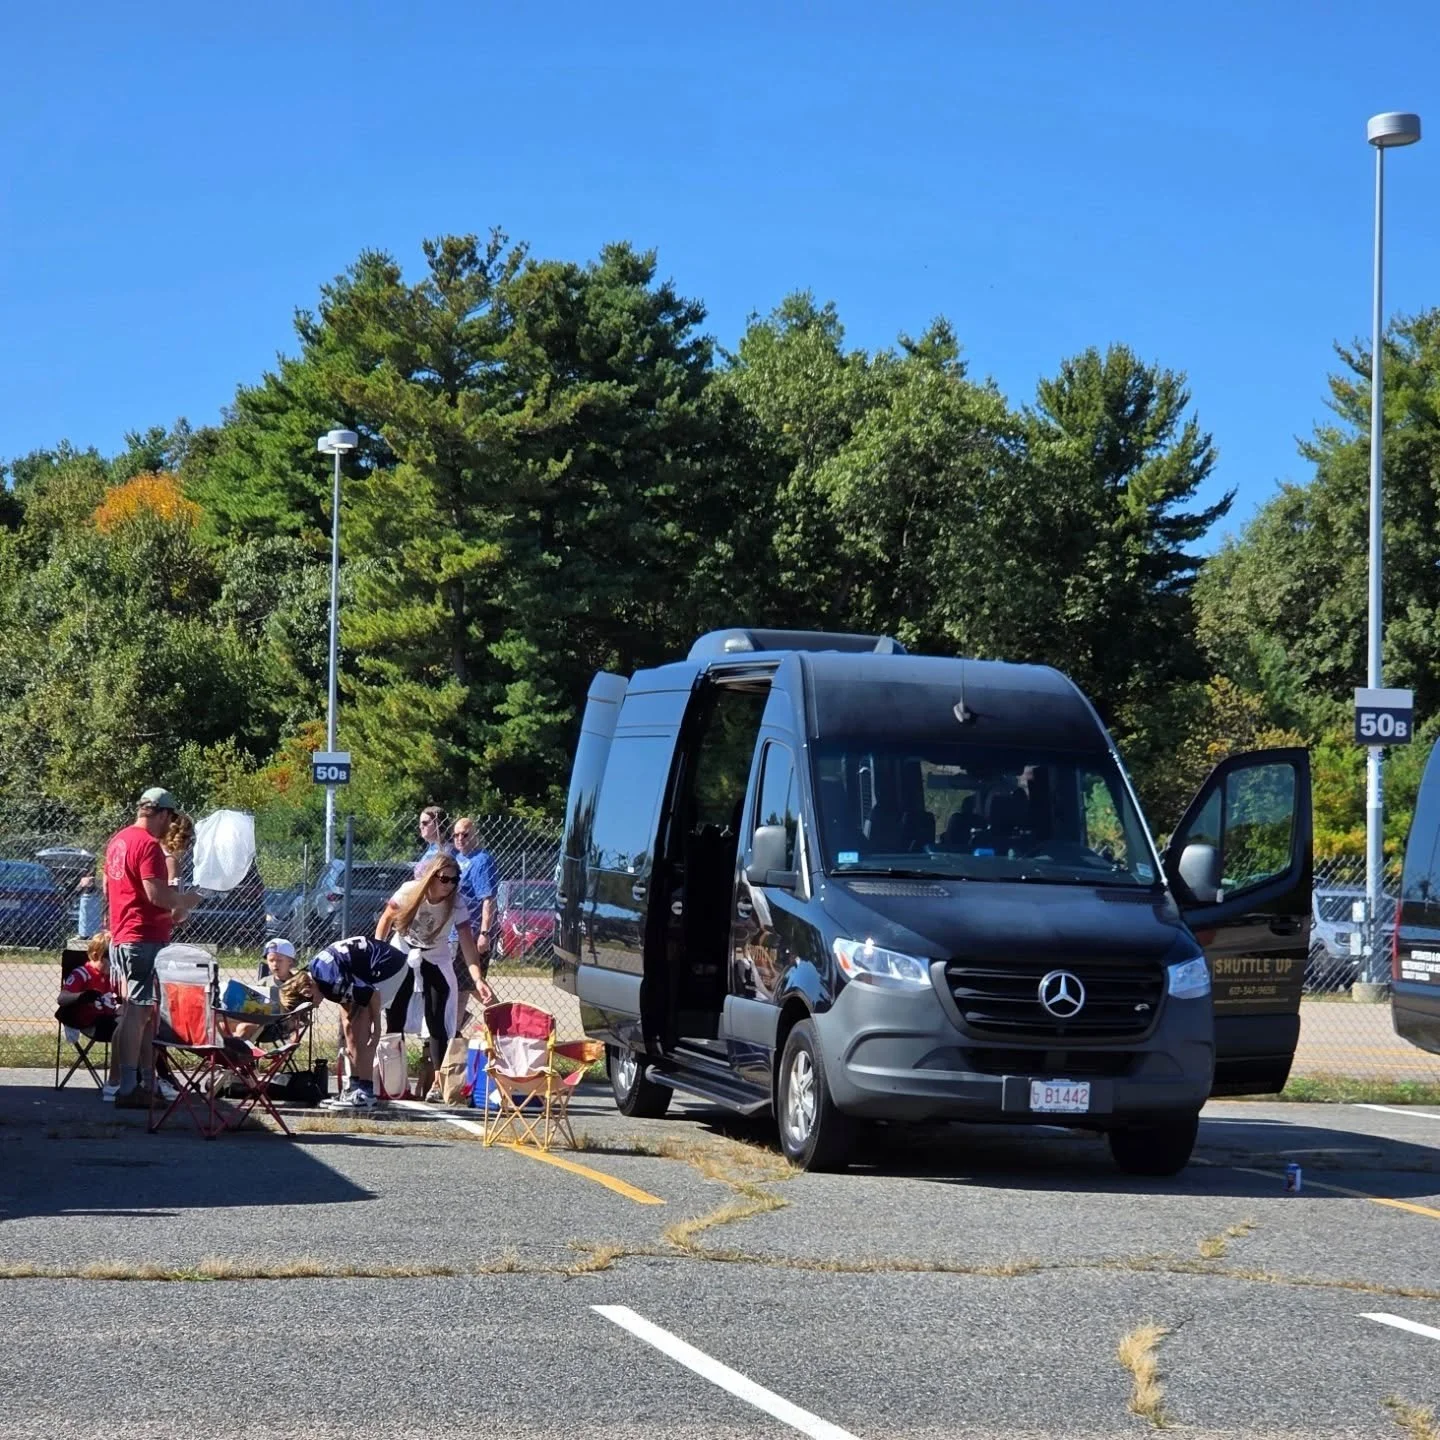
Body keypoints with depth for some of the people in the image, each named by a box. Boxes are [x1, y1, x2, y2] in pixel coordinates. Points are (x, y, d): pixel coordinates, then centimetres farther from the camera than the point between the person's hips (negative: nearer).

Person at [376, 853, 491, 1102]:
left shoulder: (457, 906, -21)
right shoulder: (410, 892, -21)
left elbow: (468, 945, -27)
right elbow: (387, 919, -5)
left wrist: (478, 980, -39)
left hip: (435, 961, -1)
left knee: (437, 1023, -10)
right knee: (394, 1018, -1)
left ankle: (439, 1082, -11)